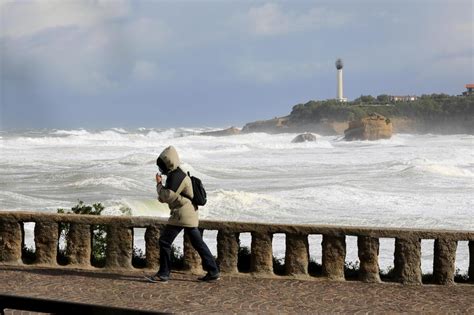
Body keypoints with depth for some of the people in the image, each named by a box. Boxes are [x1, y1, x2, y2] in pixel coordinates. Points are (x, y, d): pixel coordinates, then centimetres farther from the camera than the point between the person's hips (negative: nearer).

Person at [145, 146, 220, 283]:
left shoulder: (176, 176, -16)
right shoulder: (175, 175, 18)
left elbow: (168, 196, -20)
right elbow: (171, 195, 28)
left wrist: (159, 184, -6)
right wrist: (162, 197, 9)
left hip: (182, 214, -10)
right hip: (190, 214, 10)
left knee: (165, 241, -4)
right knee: (198, 243, 10)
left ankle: (163, 274, 0)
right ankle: (213, 271, 10)